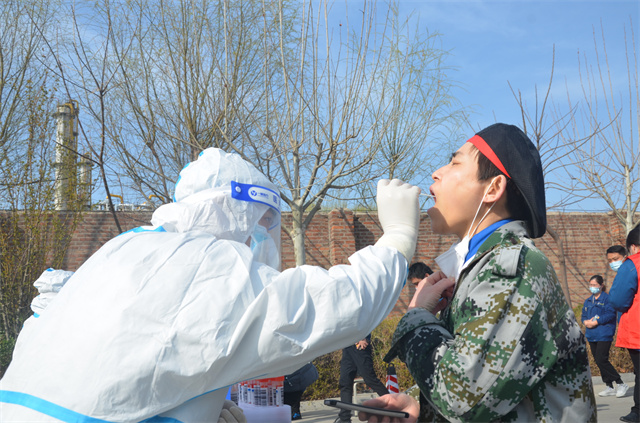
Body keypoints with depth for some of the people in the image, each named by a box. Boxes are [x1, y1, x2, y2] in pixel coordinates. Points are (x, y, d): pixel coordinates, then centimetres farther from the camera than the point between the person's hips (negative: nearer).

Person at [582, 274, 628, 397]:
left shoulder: (607, 298, -5)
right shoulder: (588, 301, 16)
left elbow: (610, 314, -14)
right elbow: (583, 316, 16)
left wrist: (596, 322, -17)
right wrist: (586, 322, -7)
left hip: (604, 335, -7)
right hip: (592, 336, 8)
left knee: (601, 360, -14)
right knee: (599, 361, 8)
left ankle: (620, 384, -3)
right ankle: (609, 387, 17)